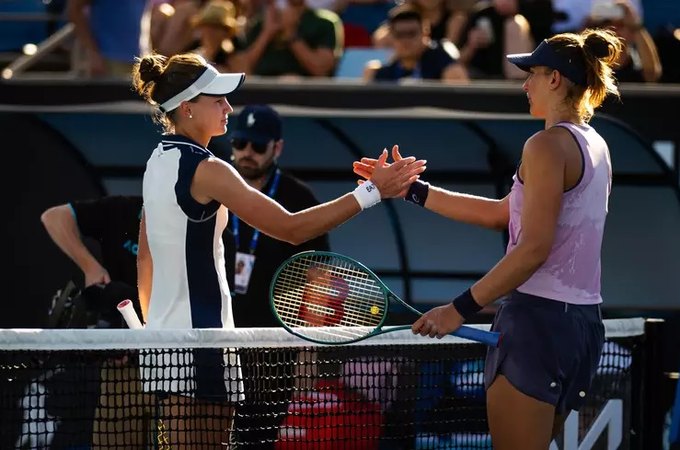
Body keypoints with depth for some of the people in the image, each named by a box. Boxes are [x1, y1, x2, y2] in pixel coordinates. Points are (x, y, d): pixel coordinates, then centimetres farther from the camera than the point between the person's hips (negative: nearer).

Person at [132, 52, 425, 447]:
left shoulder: (159, 162, 11)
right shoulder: (205, 169, -16)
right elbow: (291, 228, -20)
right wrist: (372, 192, -20)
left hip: (163, 337, 9)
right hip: (199, 341, -9)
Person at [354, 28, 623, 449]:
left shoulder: (549, 145, -12)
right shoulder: (595, 146, 15)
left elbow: (533, 248, -19)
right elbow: (502, 213, 18)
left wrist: (462, 308, -17)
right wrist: (415, 190, 19)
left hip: (539, 318, -9)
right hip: (583, 322, 9)